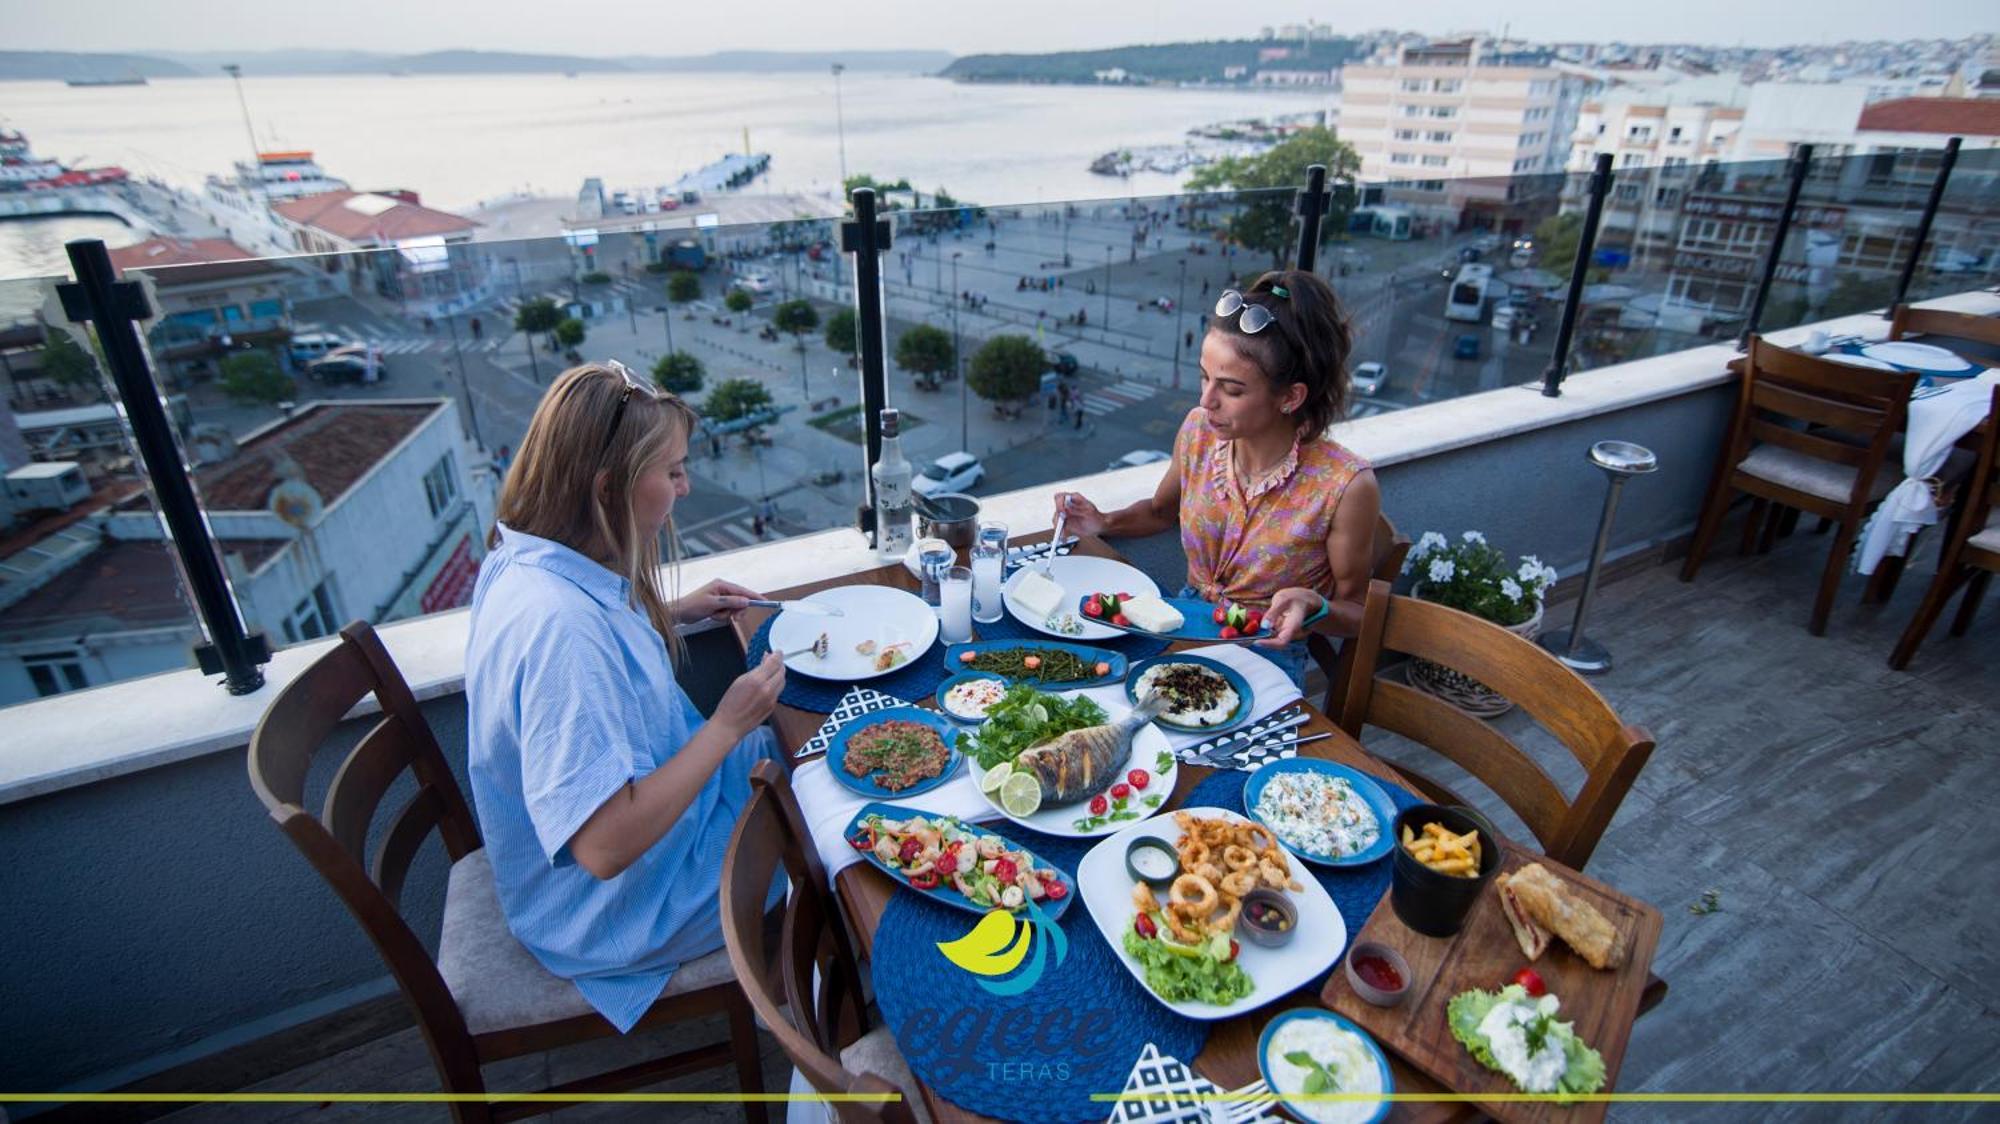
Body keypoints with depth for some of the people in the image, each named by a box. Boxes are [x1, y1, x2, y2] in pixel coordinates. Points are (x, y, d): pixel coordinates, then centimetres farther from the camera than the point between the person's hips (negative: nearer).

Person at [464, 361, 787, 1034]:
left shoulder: (530, 560, -8)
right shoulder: (558, 628, -38)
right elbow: (606, 845, -37)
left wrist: (672, 612, 4)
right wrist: (728, 724, -29)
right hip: (615, 907, -8)